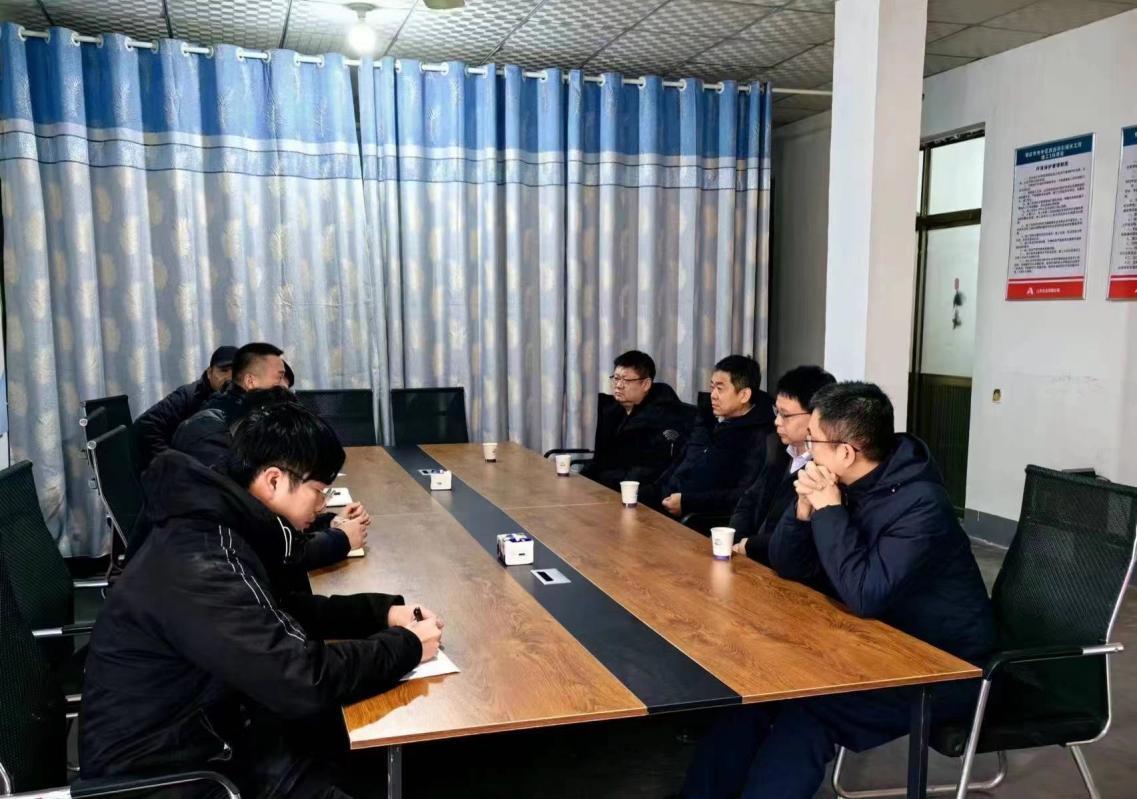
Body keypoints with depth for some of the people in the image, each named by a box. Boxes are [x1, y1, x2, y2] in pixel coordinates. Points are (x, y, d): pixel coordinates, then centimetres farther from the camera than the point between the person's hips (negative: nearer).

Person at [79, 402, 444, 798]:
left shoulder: (213, 526, 0)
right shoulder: (201, 561, -29)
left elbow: (279, 613, 13)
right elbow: (303, 681, -31)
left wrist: (381, 612, 1)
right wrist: (406, 646, -15)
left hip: (204, 730, 9)